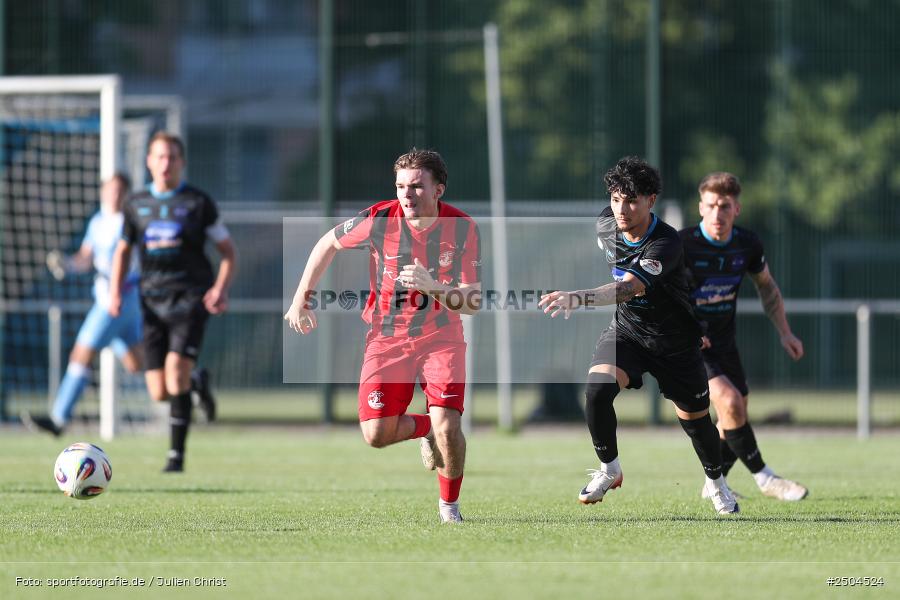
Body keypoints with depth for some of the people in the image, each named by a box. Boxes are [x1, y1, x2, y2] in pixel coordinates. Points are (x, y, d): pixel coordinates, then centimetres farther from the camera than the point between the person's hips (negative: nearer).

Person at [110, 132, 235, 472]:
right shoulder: (136, 205, 11)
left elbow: (228, 250, 6)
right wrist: (115, 291, 8)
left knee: (176, 374, -22)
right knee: (159, 393, -1)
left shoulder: (197, 202, 2)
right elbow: (123, 250, 23)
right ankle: (198, 383, 35)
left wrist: (221, 288, -11)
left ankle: (177, 455, -13)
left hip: (191, 298, -4)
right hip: (152, 301, 4)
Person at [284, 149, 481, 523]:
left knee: (447, 426, -19)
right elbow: (328, 244, 5)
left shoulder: (462, 229, -15)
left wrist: (431, 285, -34)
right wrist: (301, 299, 6)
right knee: (376, 434, -11)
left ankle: (450, 505, 8)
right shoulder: (380, 219, -15)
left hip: (441, 337, -1)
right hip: (387, 338, 1)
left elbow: (472, 303, -16)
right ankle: (425, 429, 24)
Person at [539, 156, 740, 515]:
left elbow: (629, 288, -48)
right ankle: (608, 468, -7)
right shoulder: (606, 225, -11)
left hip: (675, 343, -3)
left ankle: (715, 481, 41)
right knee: (597, 387, -26)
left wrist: (577, 298, -62)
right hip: (626, 331, 3)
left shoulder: (666, 243, -33)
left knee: (694, 418, 11)